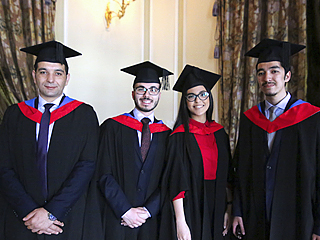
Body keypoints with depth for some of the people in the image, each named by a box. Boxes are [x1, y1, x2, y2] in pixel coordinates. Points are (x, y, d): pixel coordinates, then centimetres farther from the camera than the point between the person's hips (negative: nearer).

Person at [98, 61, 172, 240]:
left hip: (151, 221, 2)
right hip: (117, 219, -1)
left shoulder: (166, 135, 5)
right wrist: (126, 211, -13)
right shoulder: (112, 127, -1)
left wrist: (148, 210, -10)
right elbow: (105, 175, -7)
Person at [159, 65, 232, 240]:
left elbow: (226, 177, 9)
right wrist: (180, 222, -17)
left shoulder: (219, 132, 6)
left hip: (215, 212, 5)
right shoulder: (180, 135, -9)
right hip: (189, 211, -4)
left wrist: (229, 211, 5)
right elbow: (176, 183, -13)